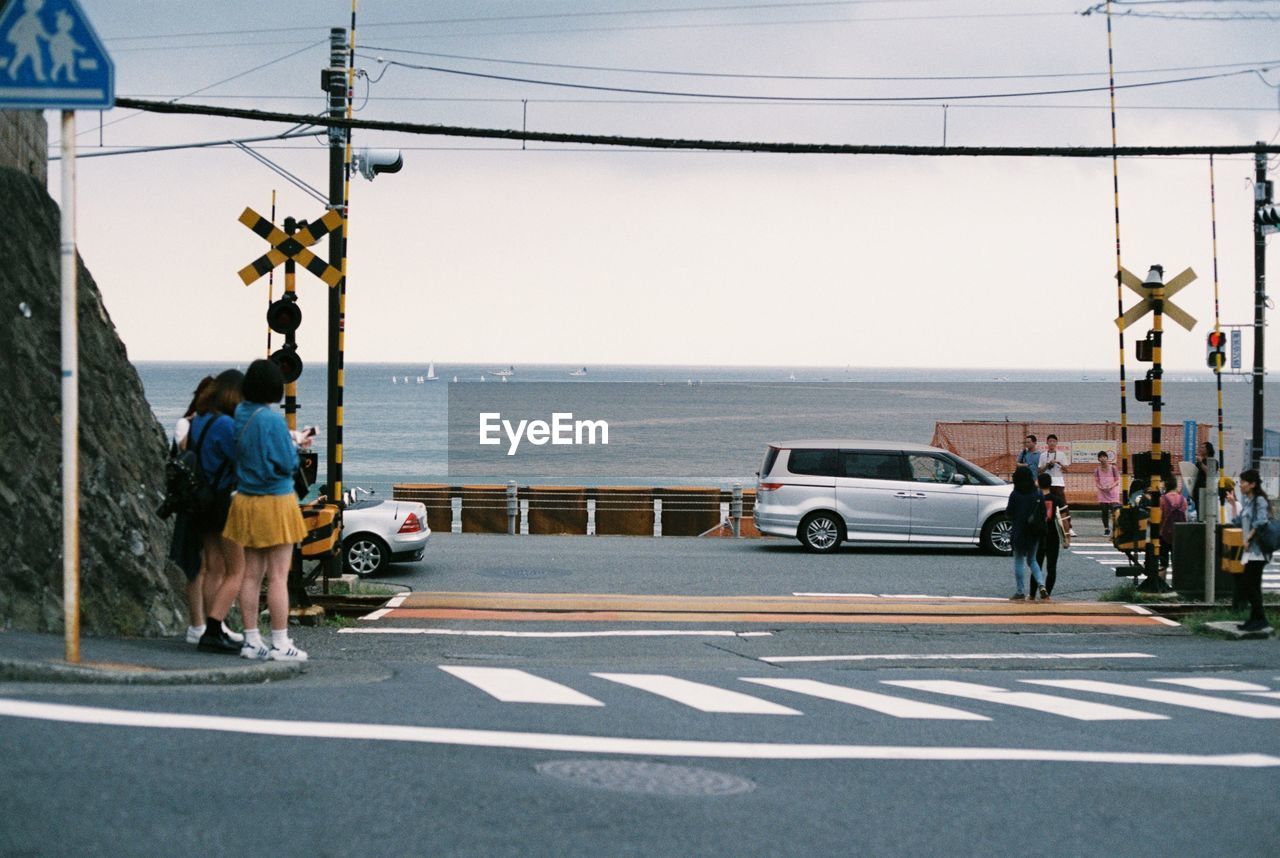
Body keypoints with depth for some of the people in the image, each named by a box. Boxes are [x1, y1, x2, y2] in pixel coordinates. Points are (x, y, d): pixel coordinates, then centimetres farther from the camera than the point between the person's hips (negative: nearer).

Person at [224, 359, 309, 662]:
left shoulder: (239, 416, 3)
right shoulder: (272, 420, -18)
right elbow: (287, 464, -16)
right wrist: (294, 447, 6)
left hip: (246, 501, 7)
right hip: (275, 501, -7)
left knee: (252, 574, 10)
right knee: (278, 576, -2)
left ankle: (252, 640, 14)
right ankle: (281, 644, 0)